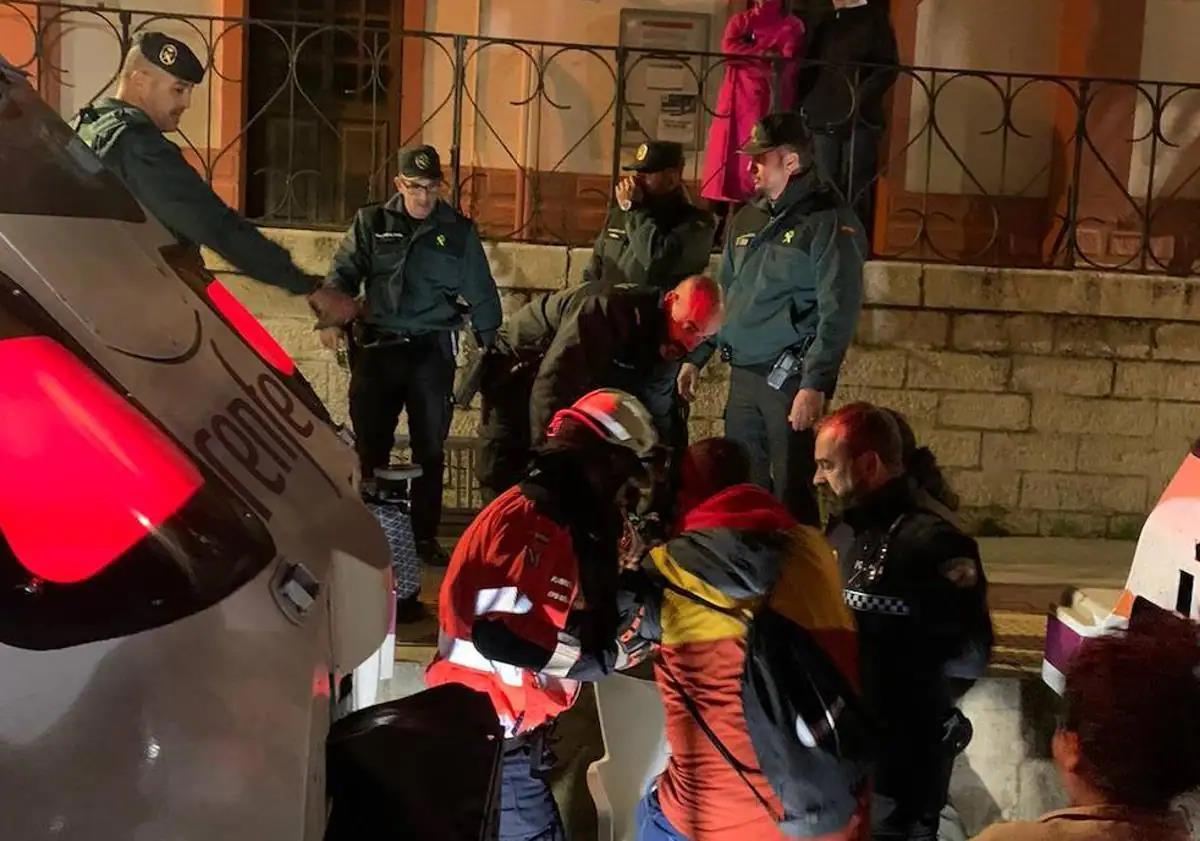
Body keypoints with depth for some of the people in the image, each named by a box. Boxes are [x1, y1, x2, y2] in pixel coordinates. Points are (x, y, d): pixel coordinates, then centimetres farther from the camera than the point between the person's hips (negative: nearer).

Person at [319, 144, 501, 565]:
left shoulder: (459, 231, 5)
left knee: (430, 449, 5)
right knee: (370, 443, 5)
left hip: (432, 351, 0)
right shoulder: (371, 223, 7)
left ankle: (426, 536, 16)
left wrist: (492, 348, 6)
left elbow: (481, 295, 9)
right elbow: (344, 271, 3)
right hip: (376, 346, 1)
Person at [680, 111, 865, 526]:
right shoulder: (747, 219, 15)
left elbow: (838, 312, -14)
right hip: (744, 375, 7)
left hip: (792, 378, -7)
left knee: (791, 490, -4)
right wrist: (696, 356, 18)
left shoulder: (829, 222, -8)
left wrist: (815, 384, -20)